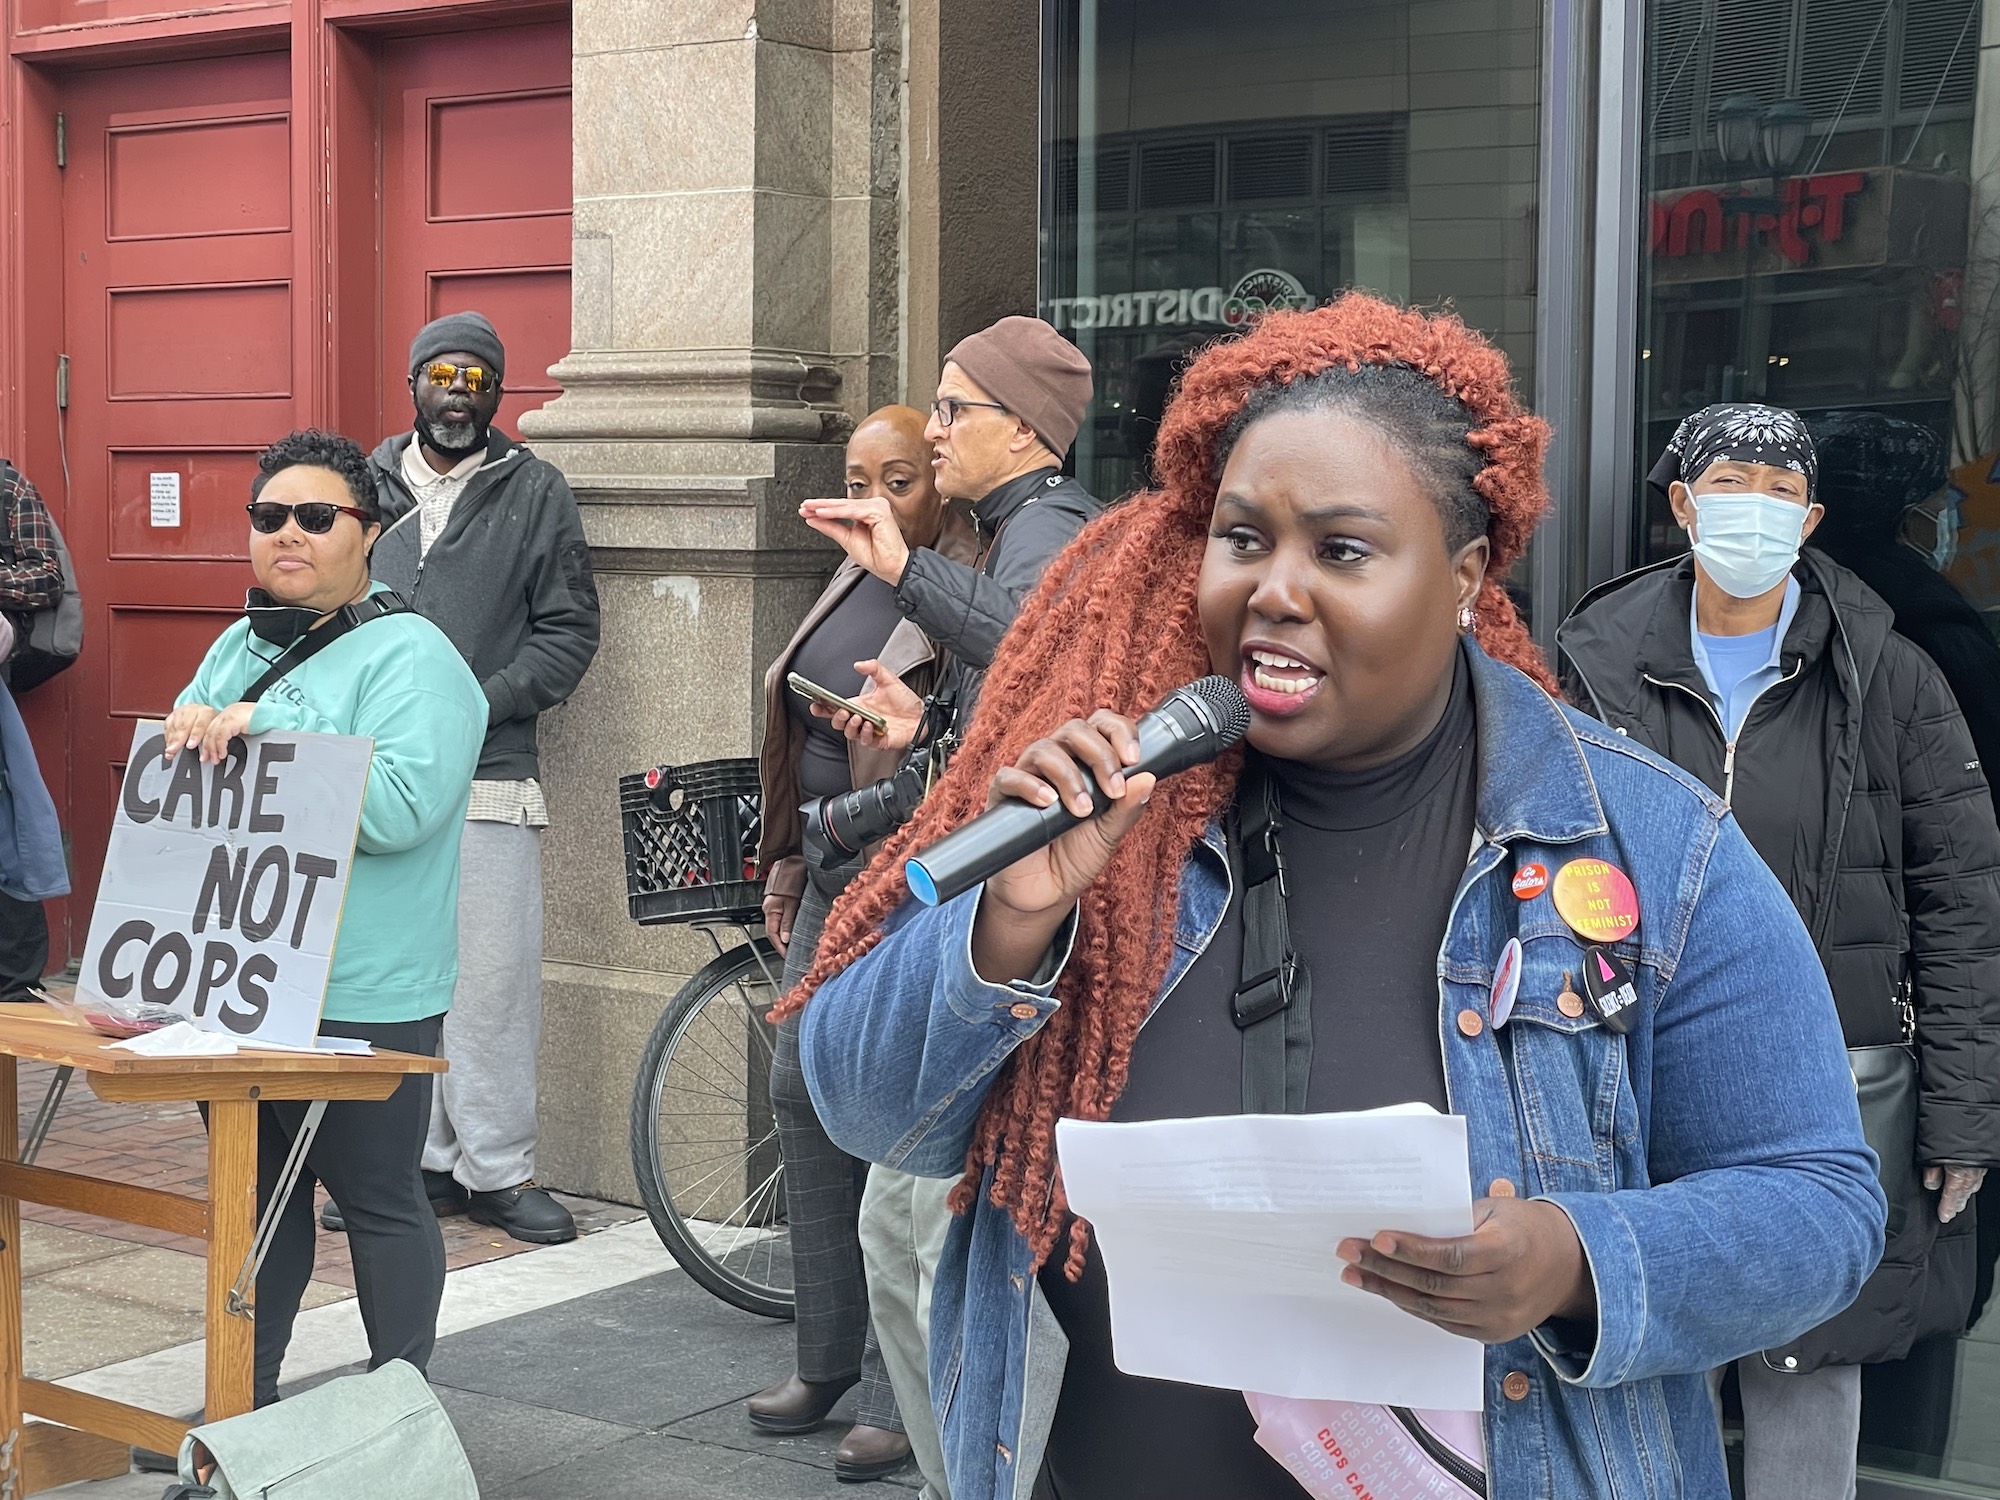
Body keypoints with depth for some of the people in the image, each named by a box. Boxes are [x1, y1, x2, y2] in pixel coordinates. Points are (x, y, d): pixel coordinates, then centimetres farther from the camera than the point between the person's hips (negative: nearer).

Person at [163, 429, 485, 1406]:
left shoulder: (411, 658, -10)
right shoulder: (238, 647, 14)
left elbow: (398, 808, -24)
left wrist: (266, 729, -24)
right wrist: (191, 728, -4)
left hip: (358, 994, -7)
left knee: (377, 1201, 3)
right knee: (256, 1191, 17)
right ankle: (245, 1401, 30)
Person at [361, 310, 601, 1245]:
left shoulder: (535, 491, 6)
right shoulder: (365, 485, 12)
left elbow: (569, 629, 2)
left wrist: (478, 704, -9)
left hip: (488, 776, -2)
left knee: (493, 976, -3)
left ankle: (497, 1169, 7)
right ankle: (416, 1160, 15)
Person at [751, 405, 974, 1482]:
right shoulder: (854, 582, 14)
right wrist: (787, 862, 21)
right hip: (836, 878, 9)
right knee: (802, 1095, 12)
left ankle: (899, 1393, 5)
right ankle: (826, 1362, 24)